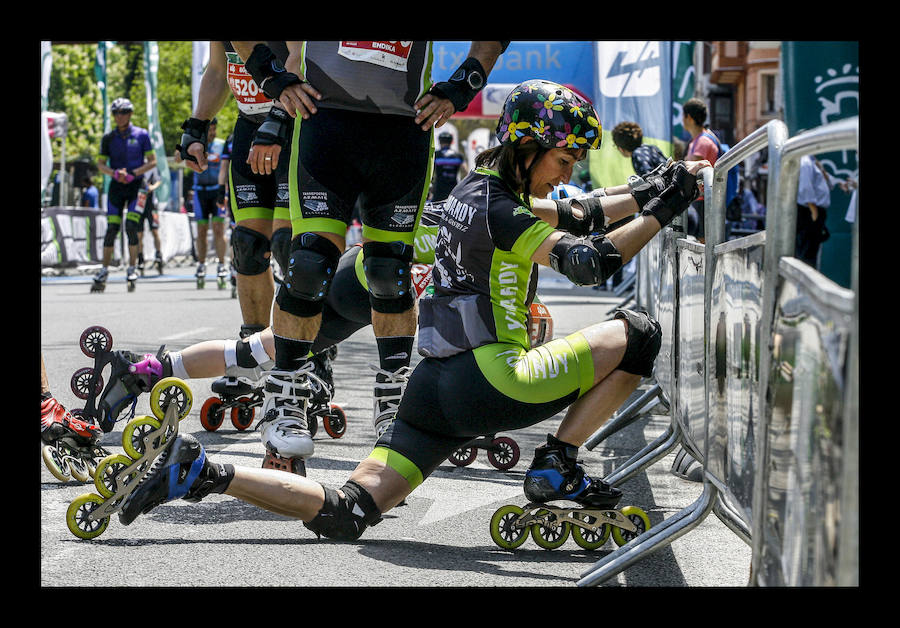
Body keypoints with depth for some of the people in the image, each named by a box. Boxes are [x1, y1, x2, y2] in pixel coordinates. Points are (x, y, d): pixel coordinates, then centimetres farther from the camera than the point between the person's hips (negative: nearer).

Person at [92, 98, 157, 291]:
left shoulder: (141, 135, 0)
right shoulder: (108, 138, 6)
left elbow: (152, 161, -2)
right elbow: (100, 164, 6)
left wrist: (133, 173, -16)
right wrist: (115, 173, -15)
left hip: (136, 186, -2)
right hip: (116, 187, 2)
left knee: (131, 226, -12)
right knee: (112, 228, -3)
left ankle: (132, 268, -1)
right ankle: (104, 270, 2)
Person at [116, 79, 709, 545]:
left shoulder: (483, 189, 18)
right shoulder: (495, 209, -12)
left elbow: (577, 215, 28)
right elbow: (587, 261, -23)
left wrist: (649, 190, 22)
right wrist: (660, 214, -14)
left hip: (436, 383, 9)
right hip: (489, 380, -9)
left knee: (343, 515, 5)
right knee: (638, 335, 0)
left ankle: (201, 471, -6)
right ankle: (557, 466, 3)